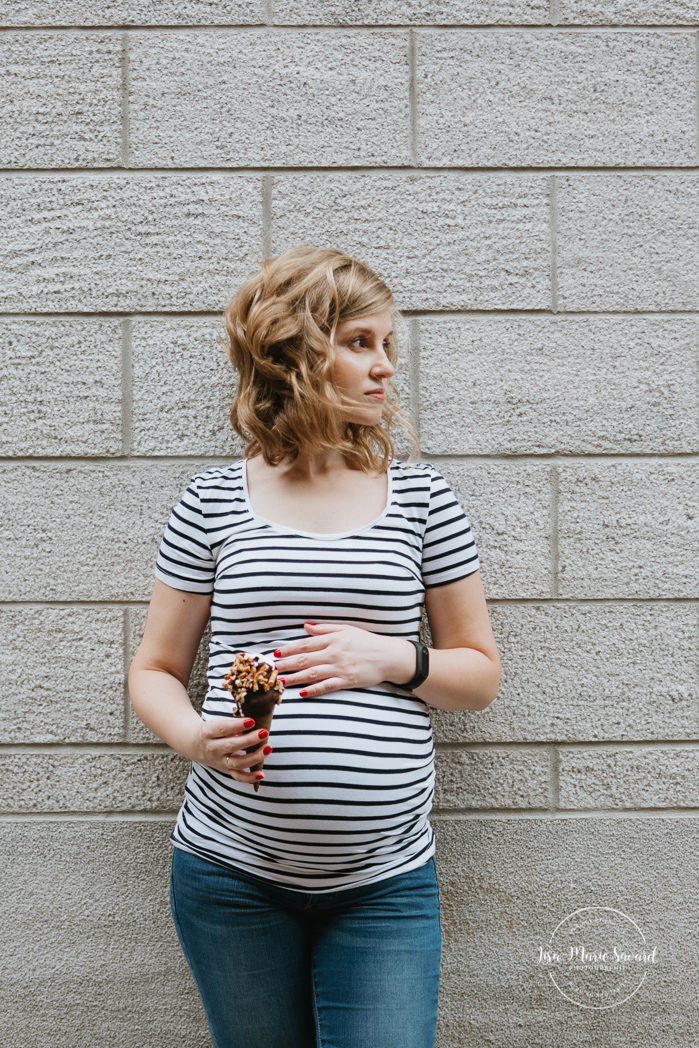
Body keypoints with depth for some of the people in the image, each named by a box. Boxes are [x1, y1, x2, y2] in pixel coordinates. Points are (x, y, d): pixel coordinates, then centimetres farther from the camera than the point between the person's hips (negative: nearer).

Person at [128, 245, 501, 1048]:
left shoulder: (421, 497, 1)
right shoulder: (213, 502, -1)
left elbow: (480, 673, 6)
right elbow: (154, 670, 6)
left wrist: (393, 659, -13)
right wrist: (192, 736, -15)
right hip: (231, 871, 0)